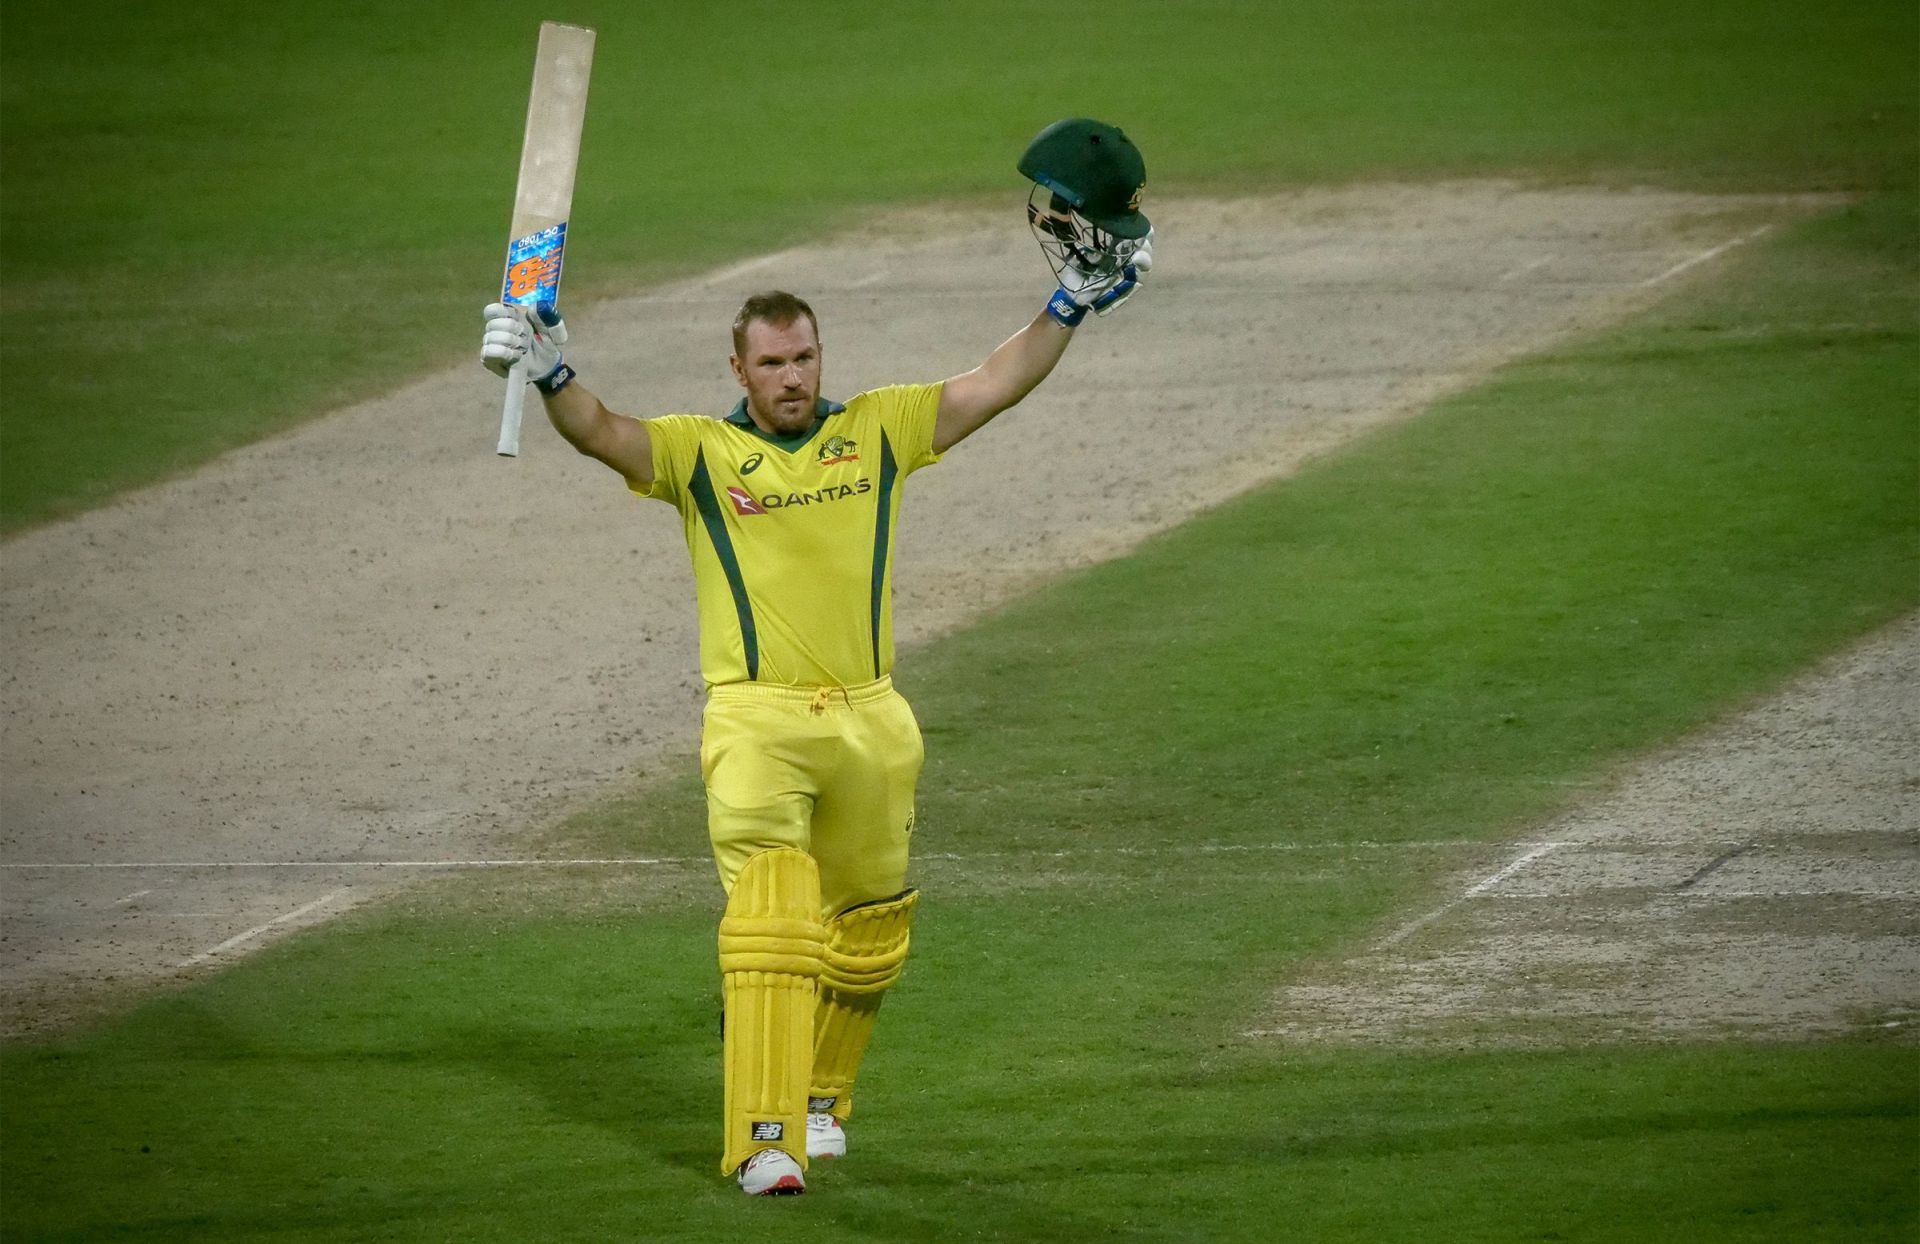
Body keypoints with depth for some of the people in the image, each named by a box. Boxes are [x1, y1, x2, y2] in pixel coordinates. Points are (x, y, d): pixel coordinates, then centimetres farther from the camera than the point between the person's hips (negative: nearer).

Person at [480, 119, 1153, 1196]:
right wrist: (551, 375, -31)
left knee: (869, 934, 12)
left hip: (871, 721, 4)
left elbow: (995, 387, 10)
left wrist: (1075, 302, 2)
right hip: (757, 719, -4)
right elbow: (603, 432, -12)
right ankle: (767, 1138, -27)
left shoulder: (878, 430, 11)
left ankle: (821, 1097, 35)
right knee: (768, 916, -20)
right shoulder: (699, 452, 4)